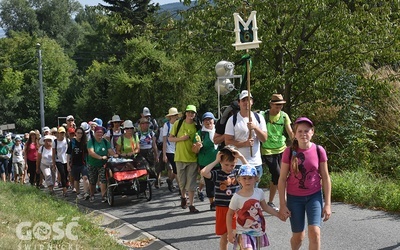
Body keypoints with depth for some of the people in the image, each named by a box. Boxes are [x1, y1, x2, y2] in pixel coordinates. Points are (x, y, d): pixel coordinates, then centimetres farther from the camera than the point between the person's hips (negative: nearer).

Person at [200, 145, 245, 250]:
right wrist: (216, 161, -18)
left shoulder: (237, 173, 0)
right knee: (224, 236, 12)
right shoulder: (217, 174, -7)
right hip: (221, 209, -1)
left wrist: (241, 157, -14)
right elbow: (203, 173, -24)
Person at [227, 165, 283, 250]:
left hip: (258, 231, 5)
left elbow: (265, 207, 11)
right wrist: (230, 232, -6)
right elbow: (229, 214, -5)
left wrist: (279, 215, 8)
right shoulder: (237, 197, -15)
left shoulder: (259, 192, -5)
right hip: (244, 232, -5)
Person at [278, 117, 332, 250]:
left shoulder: (319, 151, -8)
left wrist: (327, 203, -2)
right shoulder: (289, 152, -10)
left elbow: (325, 178, -1)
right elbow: (282, 179, -4)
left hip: (314, 196, 0)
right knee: (298, 236, 9)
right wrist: (282, 204, -6)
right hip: (294, 198, 0)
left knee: (314, 232, -16)